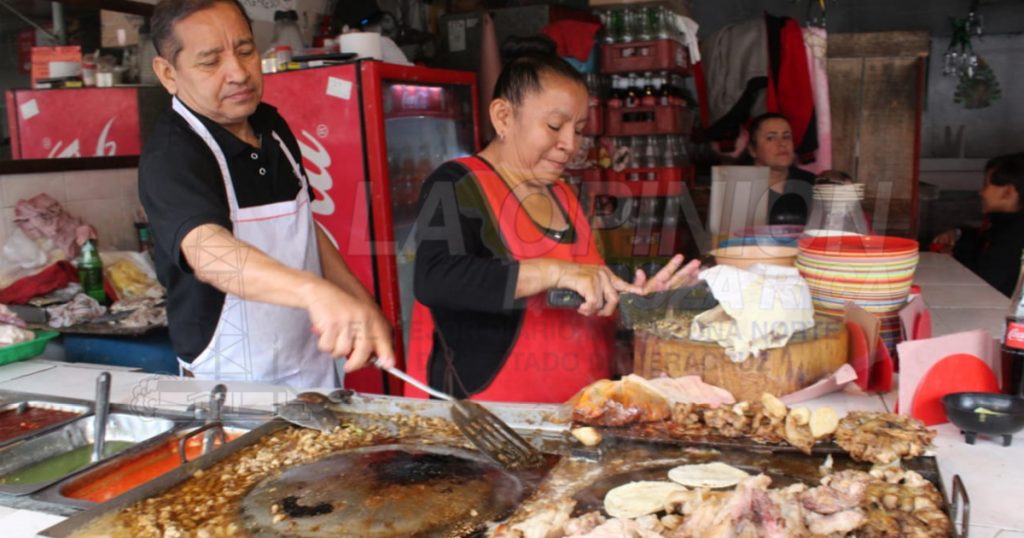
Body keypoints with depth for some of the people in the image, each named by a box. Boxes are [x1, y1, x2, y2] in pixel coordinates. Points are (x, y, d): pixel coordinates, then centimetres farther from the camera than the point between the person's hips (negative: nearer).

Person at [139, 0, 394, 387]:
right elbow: (206, 249, -42)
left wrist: (364, 306, 8)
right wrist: (315, 292, -58)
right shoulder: (170, 157, -22)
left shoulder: (273, 126, 1)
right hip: (234, 389, -6)